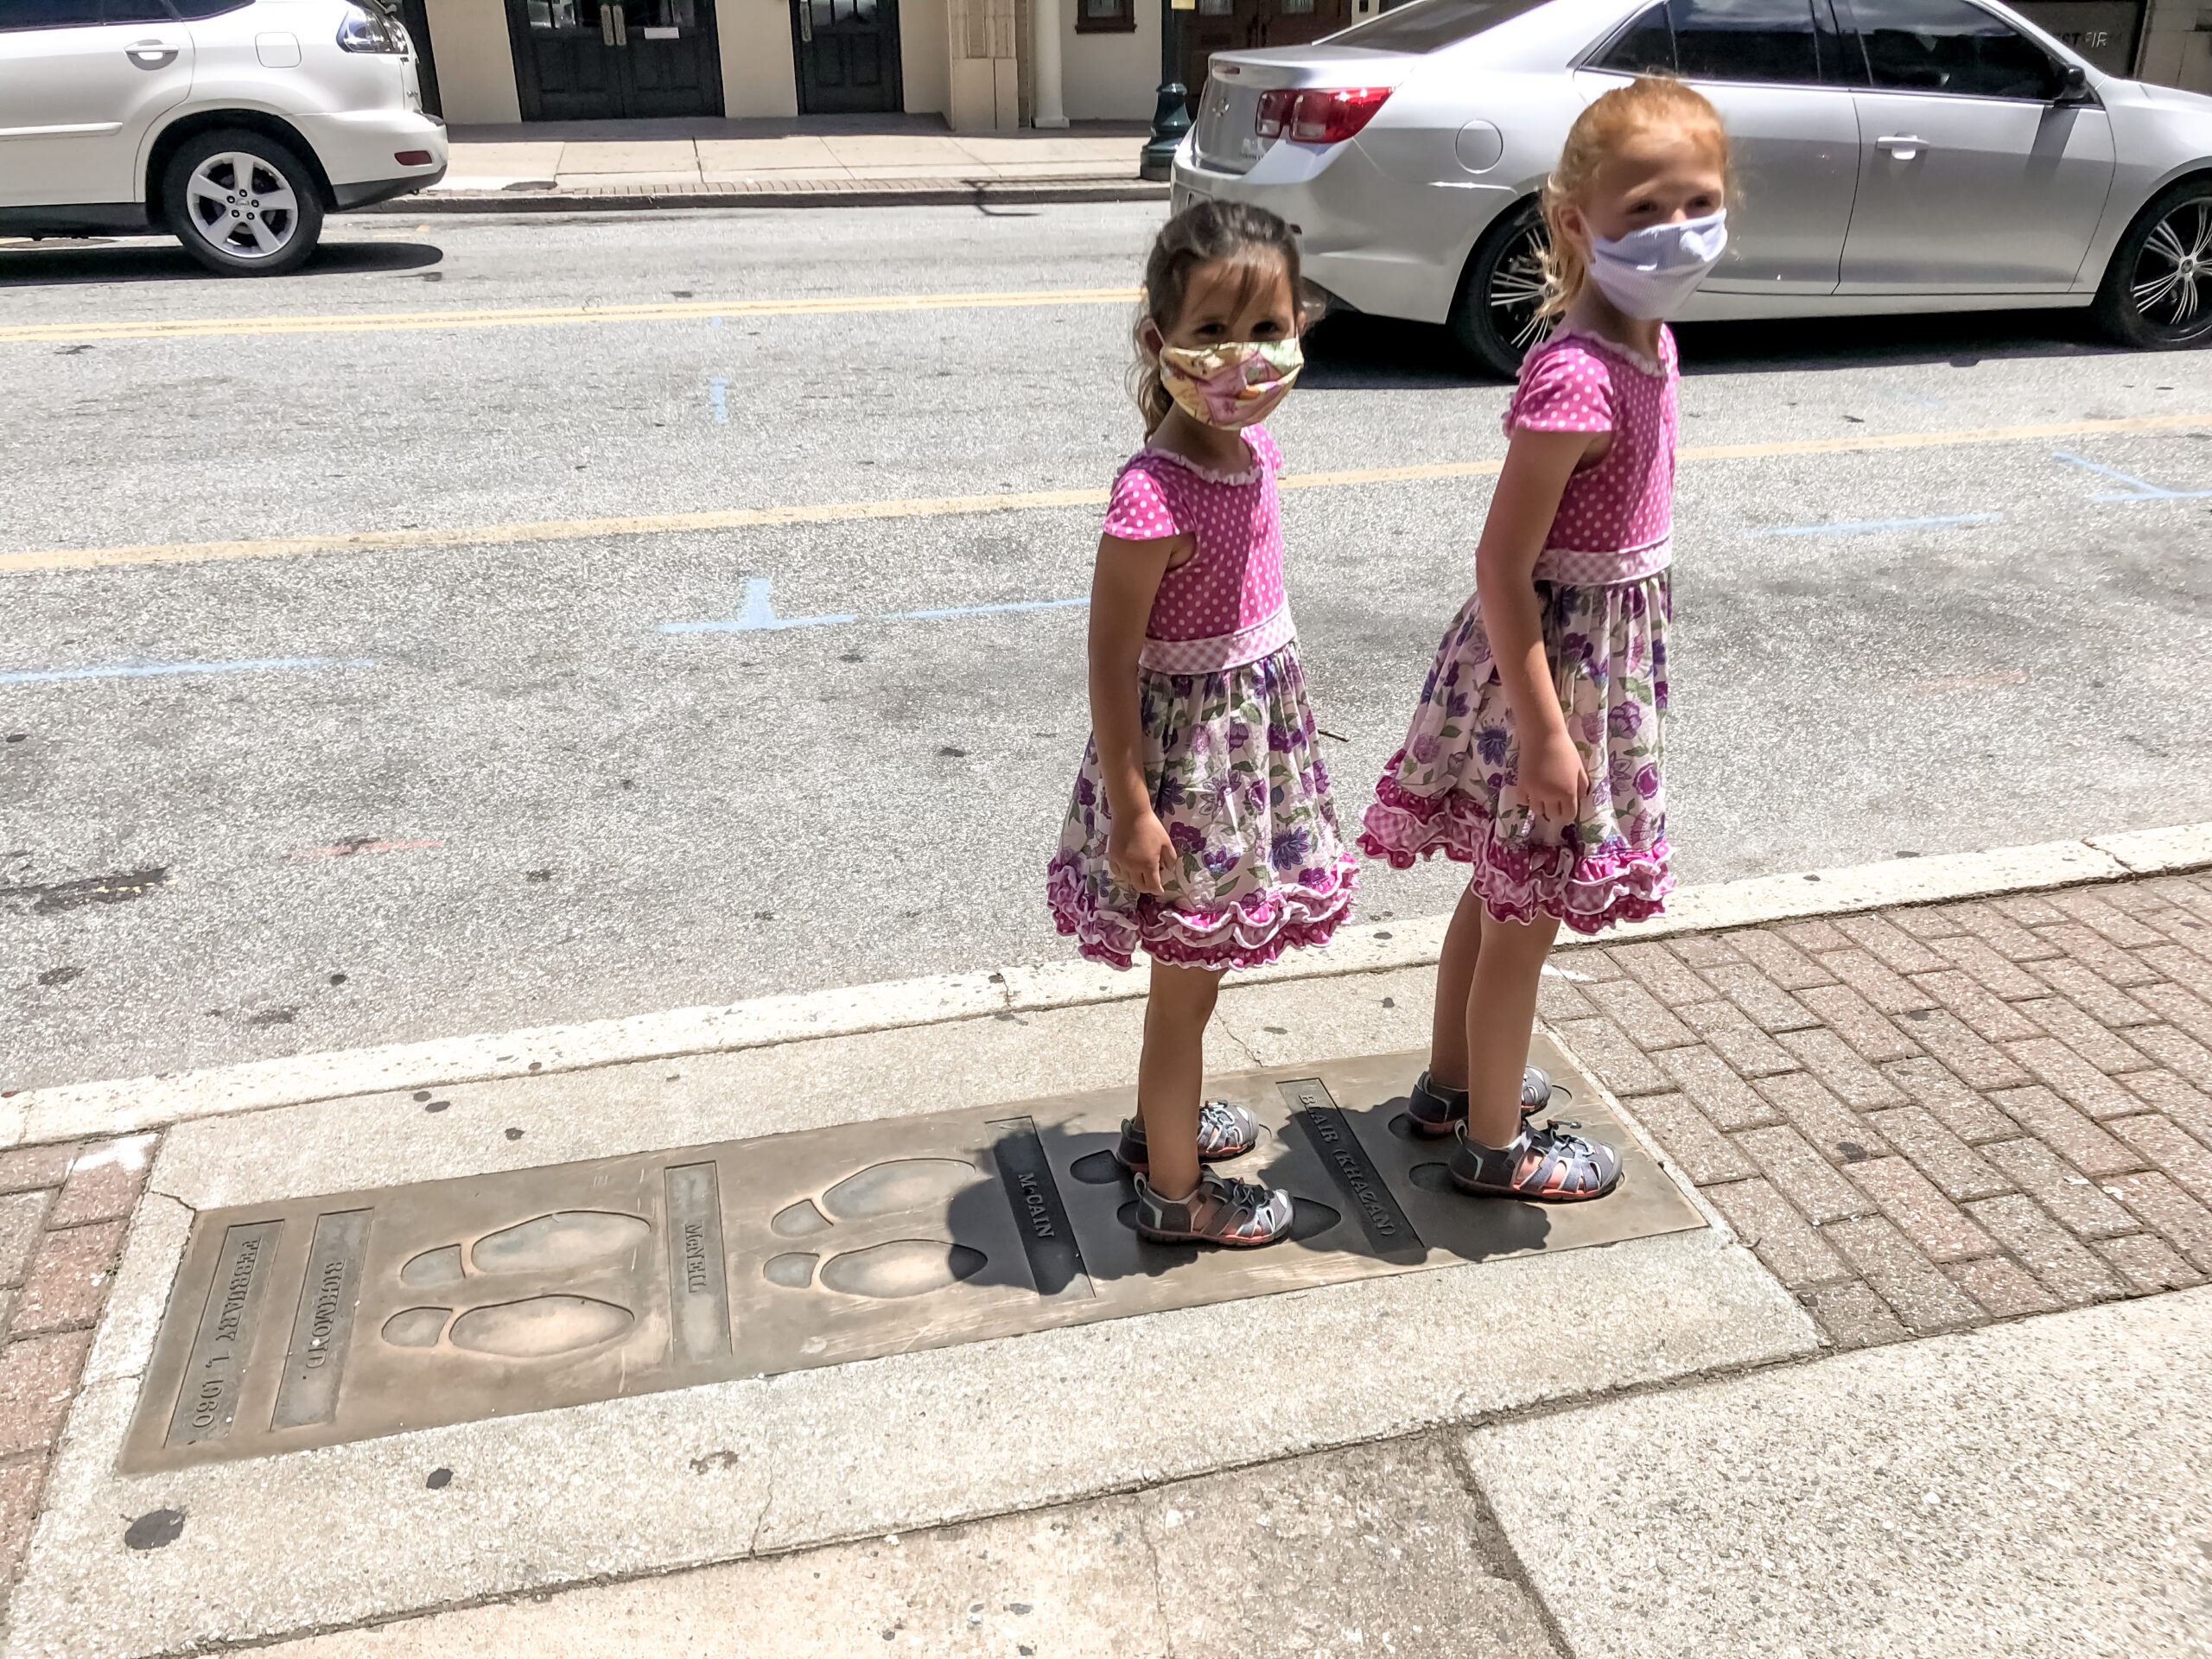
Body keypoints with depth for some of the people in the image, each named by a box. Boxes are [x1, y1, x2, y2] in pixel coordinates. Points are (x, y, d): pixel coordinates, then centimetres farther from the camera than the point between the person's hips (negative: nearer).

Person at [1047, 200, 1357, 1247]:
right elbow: (1111, 660, -23)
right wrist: (1130, 808, -19)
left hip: (1251, 721, 8)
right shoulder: (1155, 498, -28)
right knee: (1188, 976, 9)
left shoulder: (1245, 444, -2)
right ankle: (1176, 1191, 29)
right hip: (1189, 741, -8)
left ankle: (1161, 1119, 46)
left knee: (1194, 965, 24)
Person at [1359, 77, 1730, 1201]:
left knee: (1500, 890, 22)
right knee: (1527, 915, 7)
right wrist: (1545, 730, -22)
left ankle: (1455, 1081, 42)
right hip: (1553, 656, -9)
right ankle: (1496, 1144, 27)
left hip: (1604, 640, 9)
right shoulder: (1578, 379, -26)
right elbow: (1502, 568, -24)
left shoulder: (1646, 339, 3)